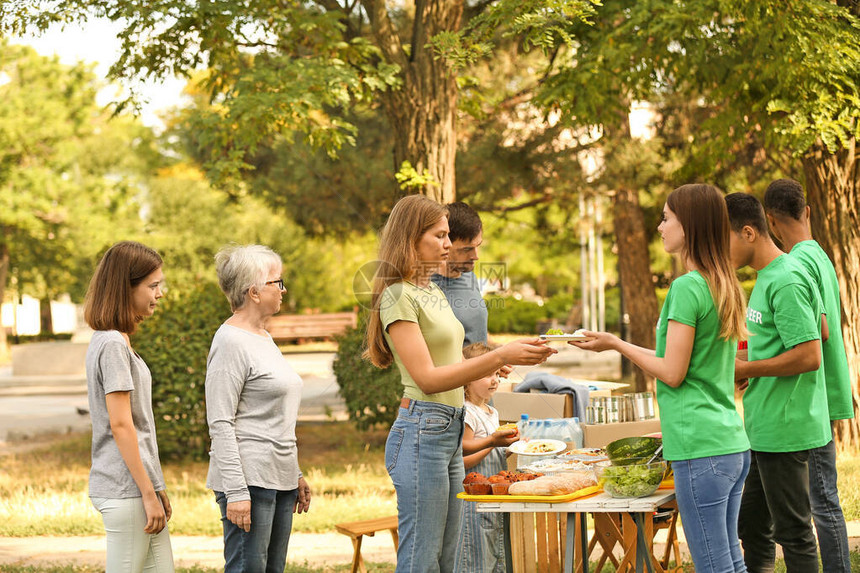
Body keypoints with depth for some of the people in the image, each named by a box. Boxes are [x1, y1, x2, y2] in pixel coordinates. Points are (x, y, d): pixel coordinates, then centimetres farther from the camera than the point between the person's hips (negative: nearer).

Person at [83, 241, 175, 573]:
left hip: (139, 487, 9)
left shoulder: (114, 341, 16)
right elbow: (120, 425, -17)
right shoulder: (112, 344, -13)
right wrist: (148, 493, -15)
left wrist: (155, 489, 18)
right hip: (125, 490, -9)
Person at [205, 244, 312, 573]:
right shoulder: (231, 342, -11)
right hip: (249, 481, -9)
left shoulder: (264, 338, 17)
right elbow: (220, 425, -15)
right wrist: (235, 492, -20)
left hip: (280, 480, 9)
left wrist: (295, 475, 22)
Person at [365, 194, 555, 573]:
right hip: (421, 431, -9)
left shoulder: (434, 292, 18)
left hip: (451, 431, 10)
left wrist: (512, 356, 9)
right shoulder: (397, 296, -11)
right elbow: (428, 378, -18)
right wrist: (500, 356, -22)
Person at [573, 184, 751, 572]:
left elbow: (672, 373, -13)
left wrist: (616, 344, -3)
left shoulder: (687, 287, -13)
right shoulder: (725, 285, 13)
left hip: (701, 450, -9)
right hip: (733, 445, 9)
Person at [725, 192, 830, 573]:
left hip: (783, 429, -10)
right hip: (764, 427, 10)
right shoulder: (767, 277, 13)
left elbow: (808, 356, -24)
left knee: (793, 531, -1)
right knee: (752, 525, 17)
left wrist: (746, 369, -14)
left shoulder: (785, 282, -19)